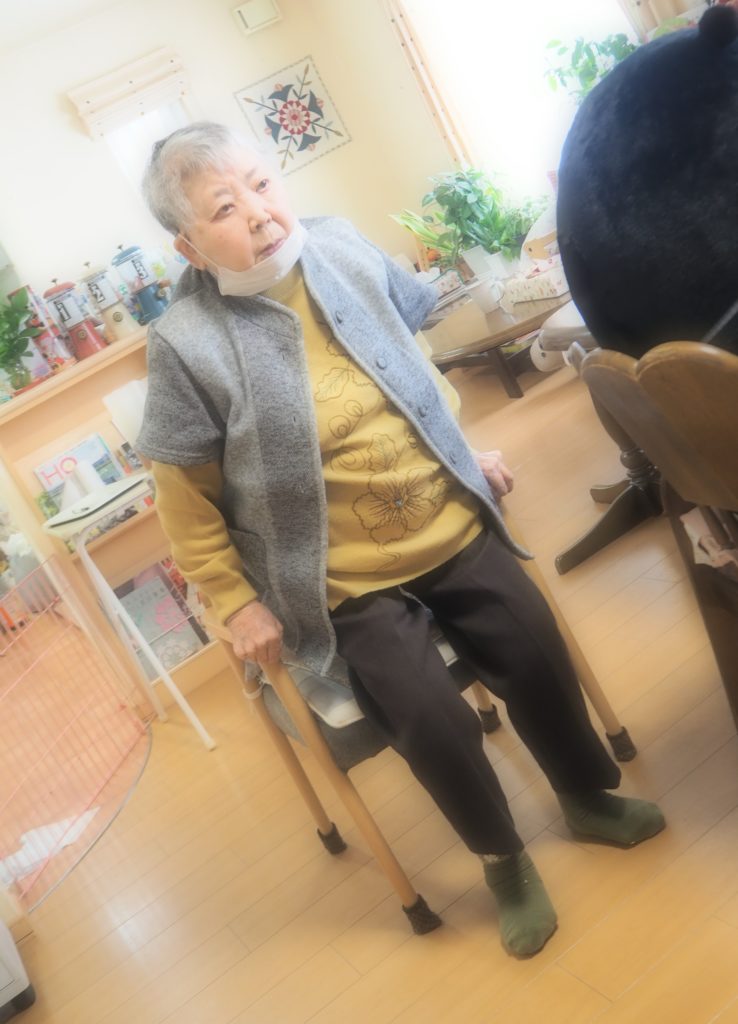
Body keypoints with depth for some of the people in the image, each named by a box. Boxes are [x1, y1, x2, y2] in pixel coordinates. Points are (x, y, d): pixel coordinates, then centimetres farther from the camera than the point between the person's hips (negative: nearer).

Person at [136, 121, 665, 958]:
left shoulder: (343, 250, -4)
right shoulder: (187, 344, -17)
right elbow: (184, 498, -7)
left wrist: (468, 451, 15)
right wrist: (238, 604, -6)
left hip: (452, 526, 4)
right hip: (345, 581, -3)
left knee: (537, 656, 0)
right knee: (436, 725, -12)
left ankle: (589, 795, 31)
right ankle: (501, 858, 20)